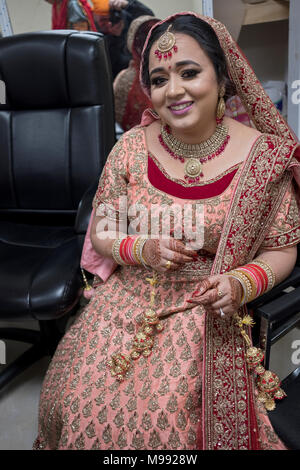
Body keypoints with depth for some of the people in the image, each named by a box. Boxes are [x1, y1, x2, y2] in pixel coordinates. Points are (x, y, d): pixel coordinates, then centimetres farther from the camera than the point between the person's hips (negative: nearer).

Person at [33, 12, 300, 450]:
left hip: (207, 310, -2)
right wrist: (141, 249, -15)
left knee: (165, 410, -18)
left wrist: (241, 283, -18)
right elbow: (100, 231, 6)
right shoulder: (132, 147, -3)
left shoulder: (265, 155, -9)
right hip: (127, 299, 2)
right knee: (81, 395, -11)